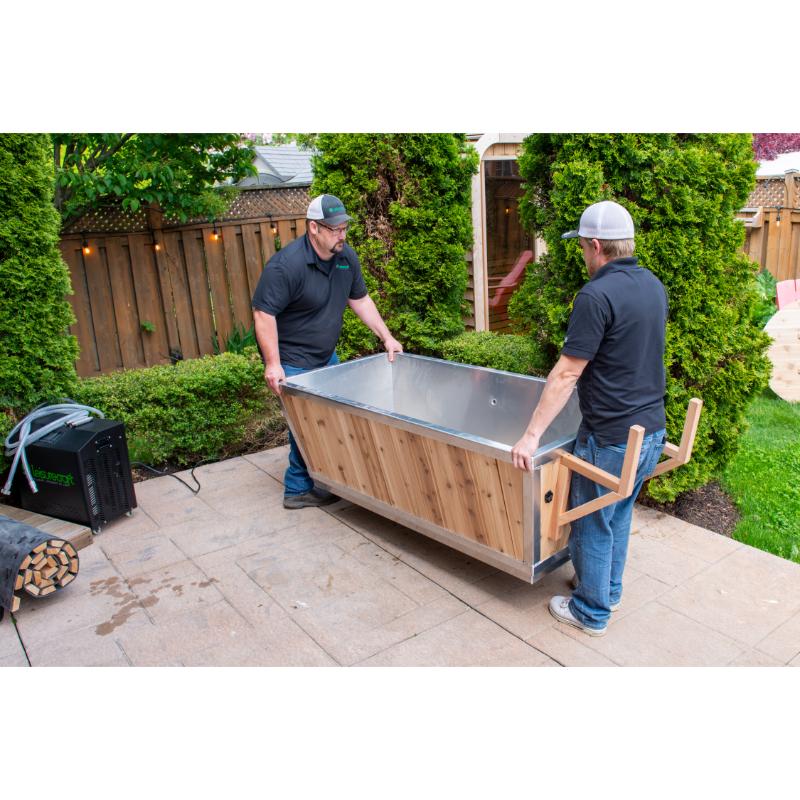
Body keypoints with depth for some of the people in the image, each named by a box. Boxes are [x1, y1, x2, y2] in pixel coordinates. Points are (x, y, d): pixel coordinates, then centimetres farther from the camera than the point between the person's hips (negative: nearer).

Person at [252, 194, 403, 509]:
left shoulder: (346, 257, -1)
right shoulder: (286, 265, -24)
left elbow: (360, 299, 11)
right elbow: (263, 313, -24)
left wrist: (387, 337, 6)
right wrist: (273, 364, -28)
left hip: (327, 357, 8)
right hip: (294, 364, -8)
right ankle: (298, 490, 14)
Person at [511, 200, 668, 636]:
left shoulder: (596, 296, -21)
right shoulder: (654, 286, 5)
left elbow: (566, 374, -22)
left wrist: (532, 435, -17)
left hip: (611, 438, -8)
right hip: (652, 430, 8)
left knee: (593, 524, 10)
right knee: (618, 515, 24)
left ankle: (590, 611, 27)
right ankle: (609, 590, 42)